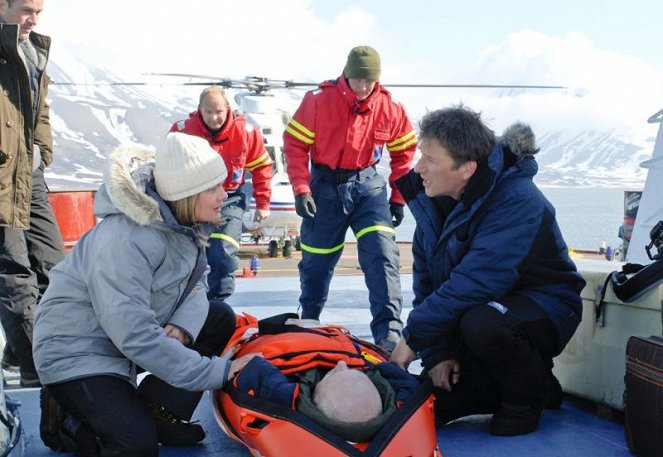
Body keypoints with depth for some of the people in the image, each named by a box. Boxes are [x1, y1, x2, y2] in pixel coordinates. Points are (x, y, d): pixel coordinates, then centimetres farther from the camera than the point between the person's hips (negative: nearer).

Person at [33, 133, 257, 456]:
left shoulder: (180, 220, -7)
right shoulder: (126, 240, -32)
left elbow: (195, 286, 1)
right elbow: (136, 337, -34)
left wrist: (181, 327, -22)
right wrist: (218, 371, -31)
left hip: (131, 330, 8)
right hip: (76, 351, -8)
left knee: (220, 318, -1)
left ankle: (156, 413, 2)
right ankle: (66, 417, 6)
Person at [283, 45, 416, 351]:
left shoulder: (390, 109, -4)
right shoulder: (319, 101, -11)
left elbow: (404, 152, 8)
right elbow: (294, 144, -7)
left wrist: (398, 197, 6)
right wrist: (300, 189, -14)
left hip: (367, 185, 1)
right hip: (325, 185, -1)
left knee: (382, 254, -14)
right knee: (316, 259, 11)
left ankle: (388, 331, -11)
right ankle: (308, 321, 35)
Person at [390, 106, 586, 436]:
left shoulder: (517, 202, -29)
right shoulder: (433, 199, -6)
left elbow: (474, 284, -34)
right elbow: (425, 279, -4)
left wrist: (414, 337, -27)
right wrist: (436, 351, -13)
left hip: (543, 309, -7)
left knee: (480, 322, -39)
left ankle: (528, 397, -7)